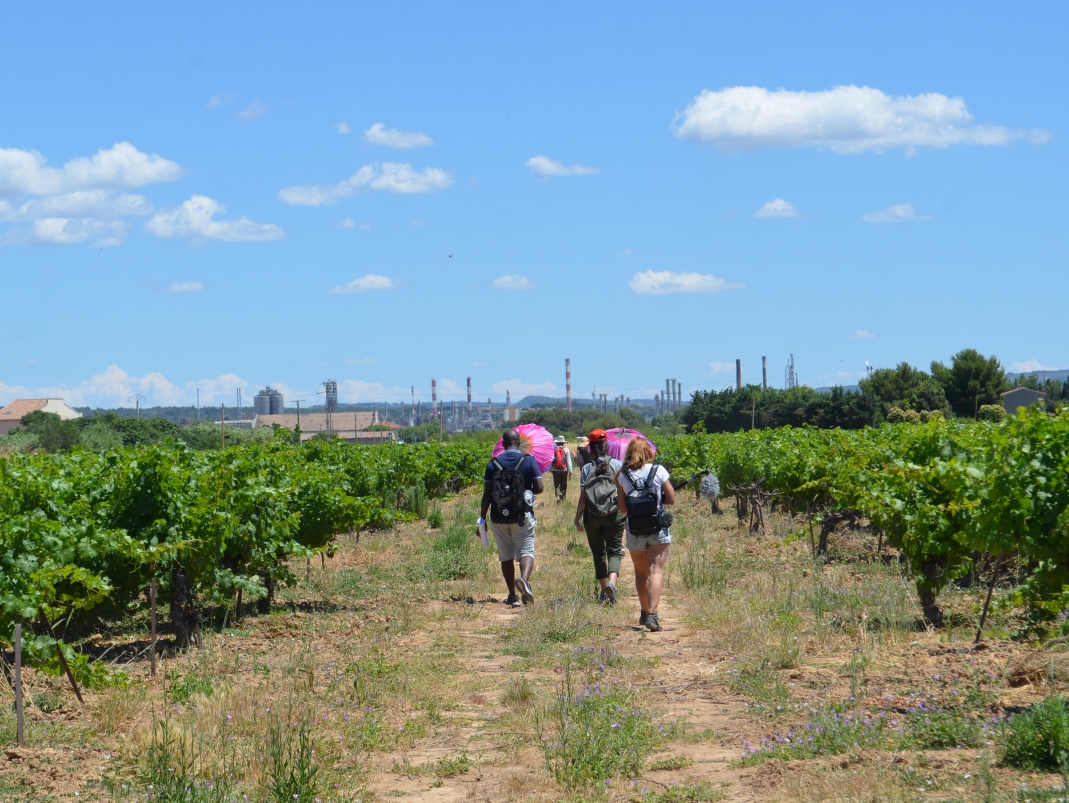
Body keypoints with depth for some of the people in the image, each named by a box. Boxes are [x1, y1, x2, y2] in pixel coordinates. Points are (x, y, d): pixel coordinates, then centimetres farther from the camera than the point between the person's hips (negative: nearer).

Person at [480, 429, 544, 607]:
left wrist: (482, 518, 4)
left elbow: (487, 494, -2)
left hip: (499, 517, 2)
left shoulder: (493, 464, 0)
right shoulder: (528, 461, -3)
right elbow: (539, 488, -7)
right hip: (522, 516, -2)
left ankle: (512, 596, 14)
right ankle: (524, 579, -32)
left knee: (506, 556, 11)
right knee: (526, 551, -1)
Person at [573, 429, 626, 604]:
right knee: (614, 551, 0)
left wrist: (577, 518, 4)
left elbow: (582, 498, -5)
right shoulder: (617, 465, -2)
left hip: (592, 517, 1)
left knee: (598, 553, 14)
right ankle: (612, 581, -26)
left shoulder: (586, 468, -2)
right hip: (614, 515, -1)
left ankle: (604, 590, 15)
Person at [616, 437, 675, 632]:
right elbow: (671, 499, -1)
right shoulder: (658, 471, -5)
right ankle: (652, 614, -19)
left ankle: (645, 613, 24)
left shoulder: (623, 476, -1)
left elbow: (622, 508, 2)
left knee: (641, 573, 16)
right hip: (658, 529, -2)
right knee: (656, 571, -5)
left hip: (635, 531, 2)